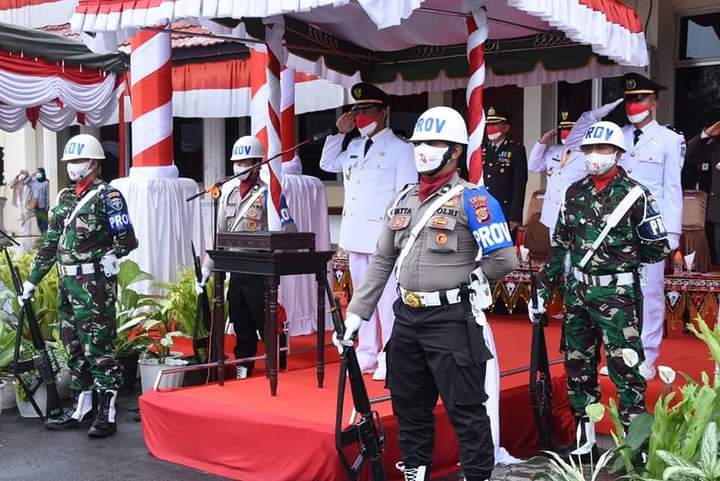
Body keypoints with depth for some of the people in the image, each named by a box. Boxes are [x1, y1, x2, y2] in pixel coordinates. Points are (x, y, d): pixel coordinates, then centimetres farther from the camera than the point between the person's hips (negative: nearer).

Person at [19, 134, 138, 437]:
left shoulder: (107, 196, -6)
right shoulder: (65, 197, 16)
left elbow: (127, 240, -9)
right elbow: (50, 243, 18)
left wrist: (108, 258, -19)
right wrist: (32, 280, 17)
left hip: (94, 283, -8)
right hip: (67, 282, 8)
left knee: (97, 348, -5)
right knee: (74, 348, 13)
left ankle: (106, 414, 1)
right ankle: (81, 409, 24)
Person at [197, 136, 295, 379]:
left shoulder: (268, 192, -9)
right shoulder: (228, 191, 10)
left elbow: (289, 233, -12)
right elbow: (219, 233, 14)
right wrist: (206, 267, 12)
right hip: (235, 269, 6)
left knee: (265, 322, 0)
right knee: (241, 324, 13)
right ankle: (243, 370, 23)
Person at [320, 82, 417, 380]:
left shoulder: (400, 149, -5)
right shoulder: (354, 146, 15)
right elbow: (327, 164, 26)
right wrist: (340, 132, 13)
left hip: (384, 236, -7)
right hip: (356, 234, 7)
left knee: (387, 297, -6)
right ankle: (367, 354, 22)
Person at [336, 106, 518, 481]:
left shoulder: (472, 199, -10)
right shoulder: (403, 200, 11)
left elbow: (504, 259, -15)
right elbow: (381, 262, 15)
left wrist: (459, 282, -3)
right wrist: (355, 313, 10)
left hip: (451, 319, -7)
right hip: (407, 317, 7)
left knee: (464, 408, -1)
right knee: (409, 404, 17)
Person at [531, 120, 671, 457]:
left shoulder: (634, 195, -7)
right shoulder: (574, 193, 9)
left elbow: (659, 249, -5)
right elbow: (559, 246, 13)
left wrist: (623, 256, 2)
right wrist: (542, 290, 11)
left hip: (616, 293, -6)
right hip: (577, 292, 6)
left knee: (625, 367, -7)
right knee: (577, 365, 12)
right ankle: (584, 438, 24)